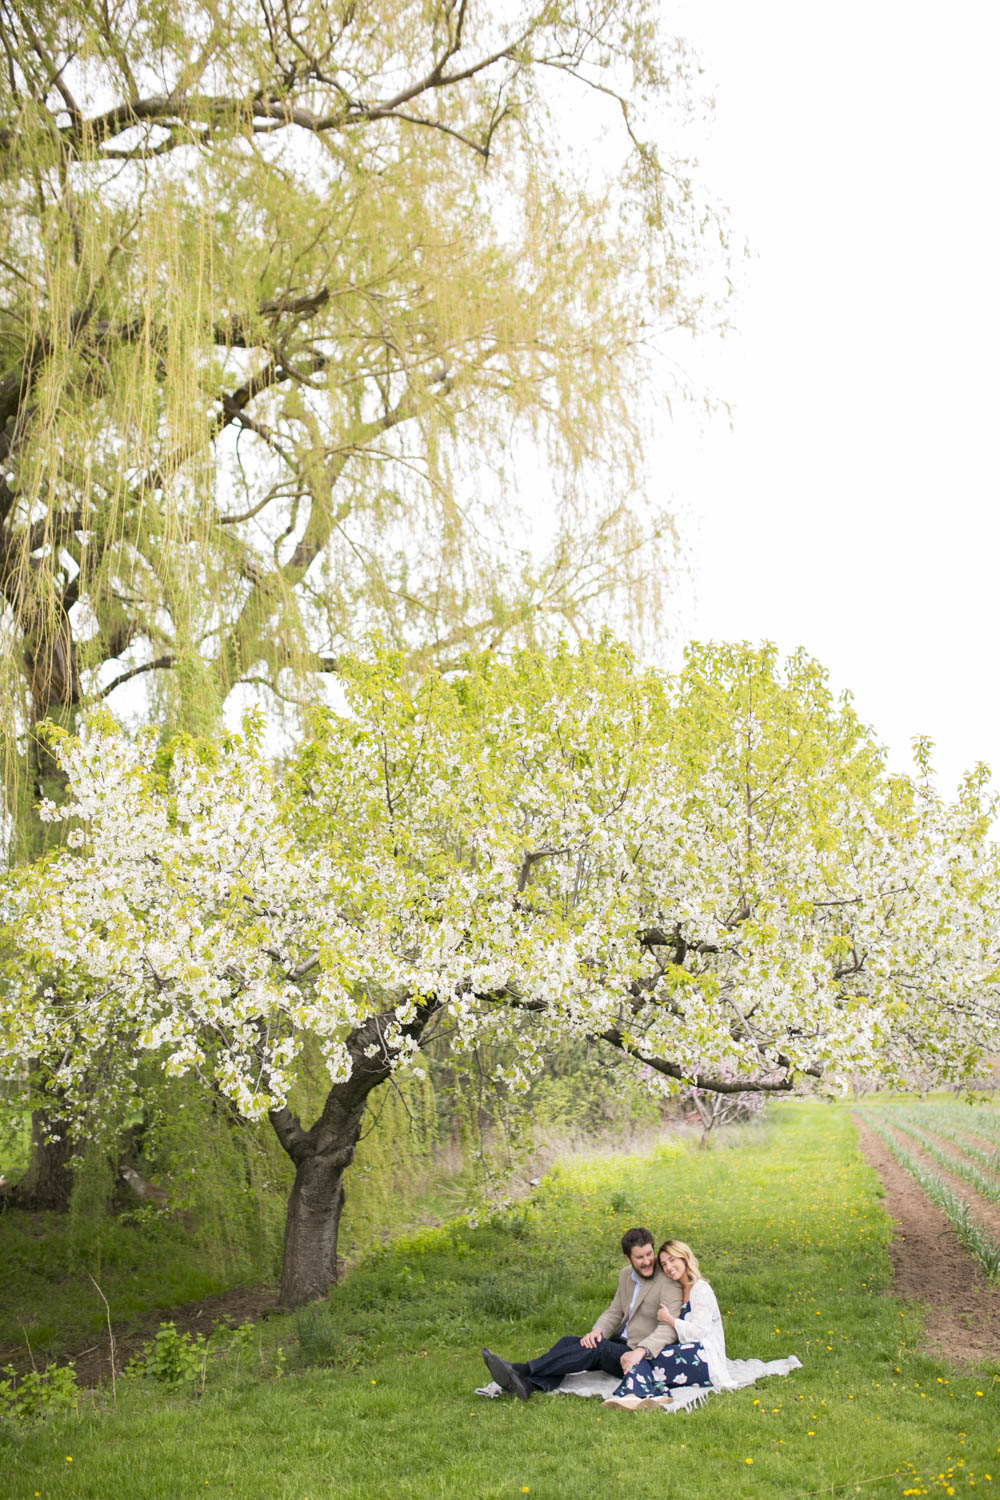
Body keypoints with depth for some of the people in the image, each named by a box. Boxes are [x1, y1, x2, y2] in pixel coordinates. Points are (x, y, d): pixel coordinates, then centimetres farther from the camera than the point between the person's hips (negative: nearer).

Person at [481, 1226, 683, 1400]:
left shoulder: (667, 1282, -13)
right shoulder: (626, 1274, 11)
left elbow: (668, 1329, -23)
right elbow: (615, 1311, 11)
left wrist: (641, 1351, -39)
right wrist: (597, 1330, -12)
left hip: (646, 1357, -8)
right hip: (619, 1344, 8)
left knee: (596, 1348, -30)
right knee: (569, 1342, -14)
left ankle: (522, 1369, -37)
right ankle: (527, 1384, -39)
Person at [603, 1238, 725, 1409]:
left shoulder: (701, 1289, -3)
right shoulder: (678, 1291, 22)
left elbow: (698, 1331, -14)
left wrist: (669, 1319, -3)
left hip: (705, 1362, -7)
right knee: (639, 1359, -23)